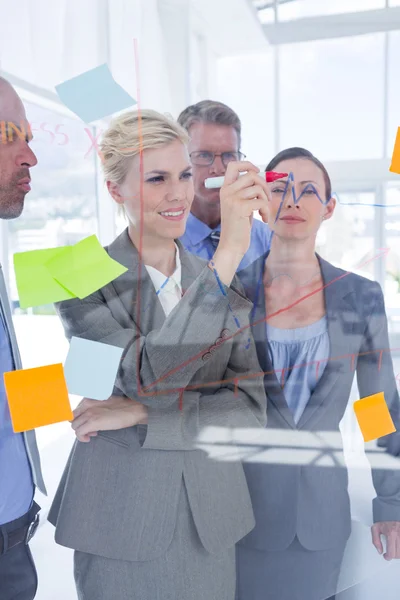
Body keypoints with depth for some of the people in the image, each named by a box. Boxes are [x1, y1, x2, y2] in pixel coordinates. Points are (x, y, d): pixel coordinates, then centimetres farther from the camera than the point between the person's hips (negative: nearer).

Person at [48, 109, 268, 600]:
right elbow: (153, 379, -25)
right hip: (121, 518, -3)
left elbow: (251, 409, -6)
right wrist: (229, 252, -29)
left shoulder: (226, 282, -1)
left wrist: (140, 414, -18)